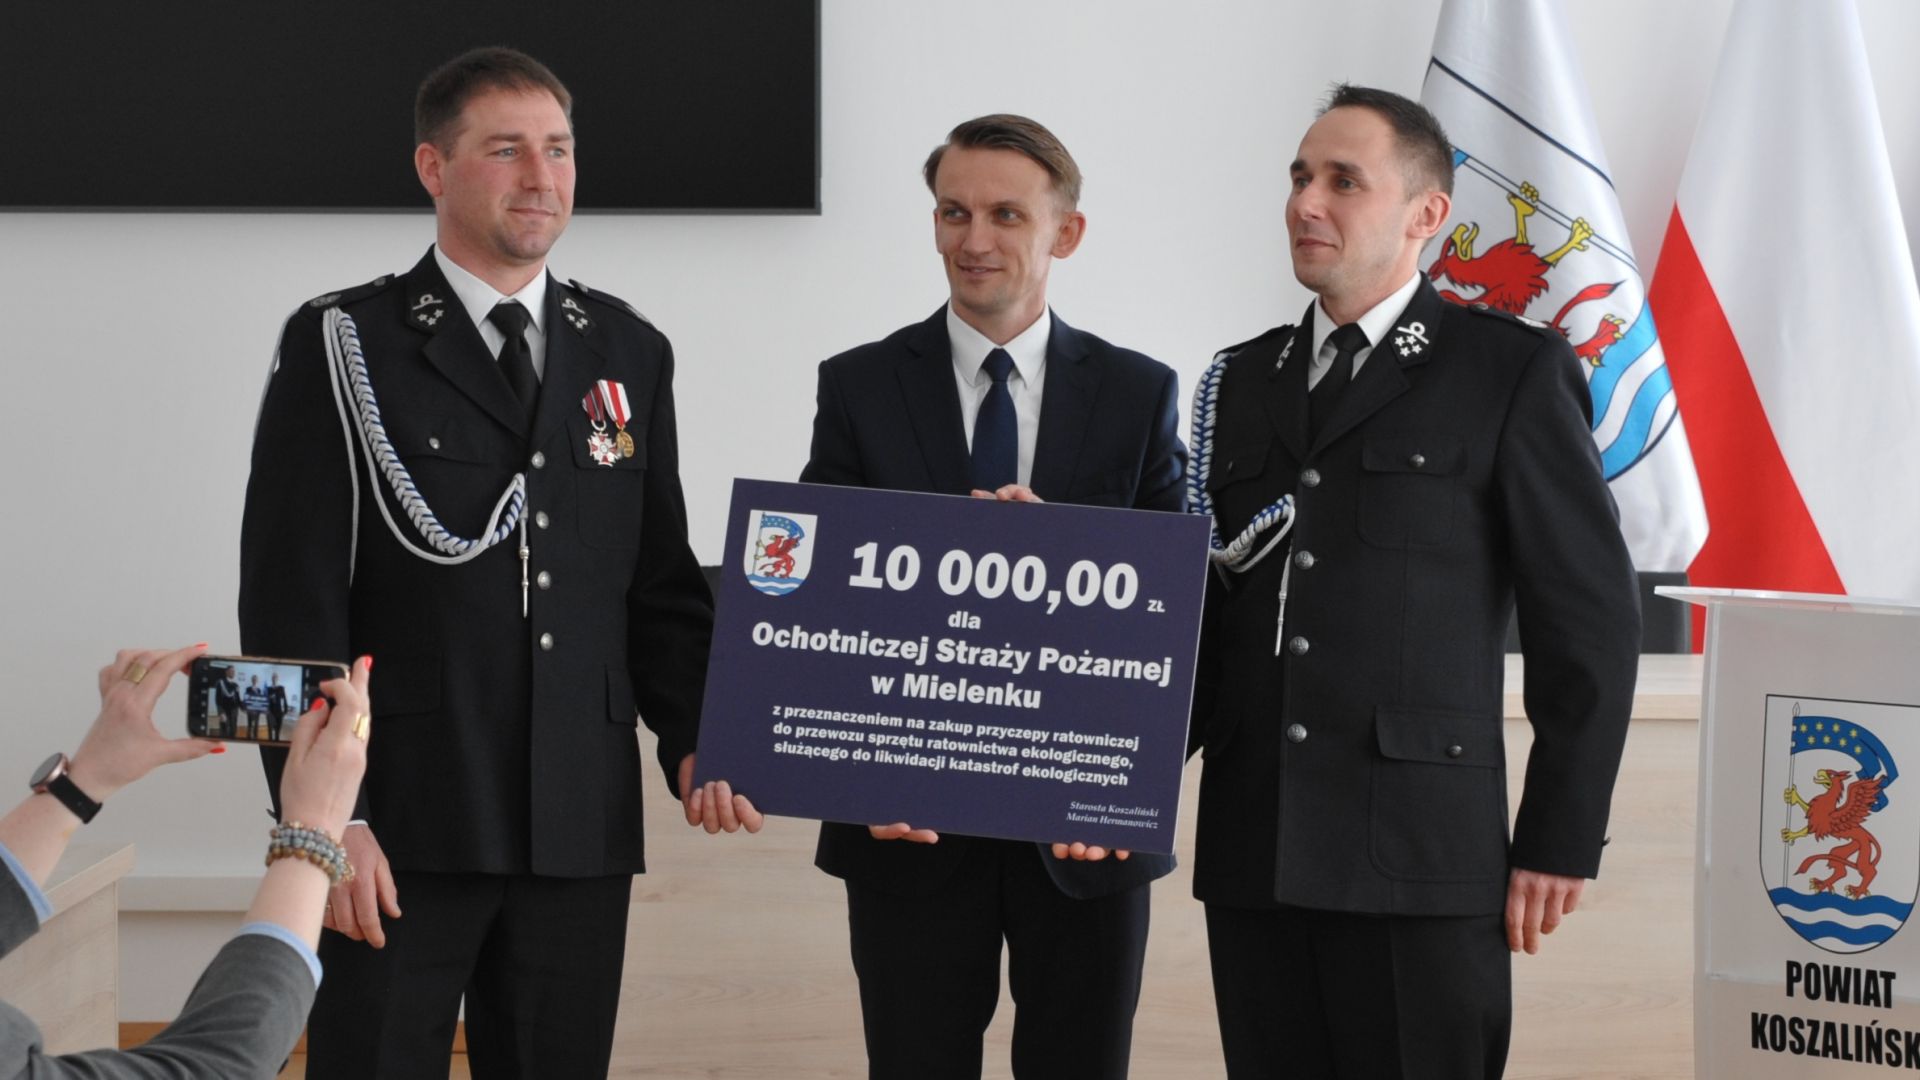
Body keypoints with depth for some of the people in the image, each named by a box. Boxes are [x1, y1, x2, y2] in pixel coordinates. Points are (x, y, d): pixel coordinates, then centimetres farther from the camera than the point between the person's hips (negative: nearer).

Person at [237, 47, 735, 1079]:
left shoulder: (629, 353, 11)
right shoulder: (342, 346, -1)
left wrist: (691, 739, 0)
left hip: (581, 827, 4)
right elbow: (292, 602, -6)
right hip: (400, 828, -3)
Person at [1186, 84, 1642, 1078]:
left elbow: (1591, 621, -2)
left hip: (1420, 858, -5)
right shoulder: (1242, 380, 15)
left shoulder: (1513, 371, -1)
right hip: (1250, 857, 5)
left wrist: (1559, 844, -5)